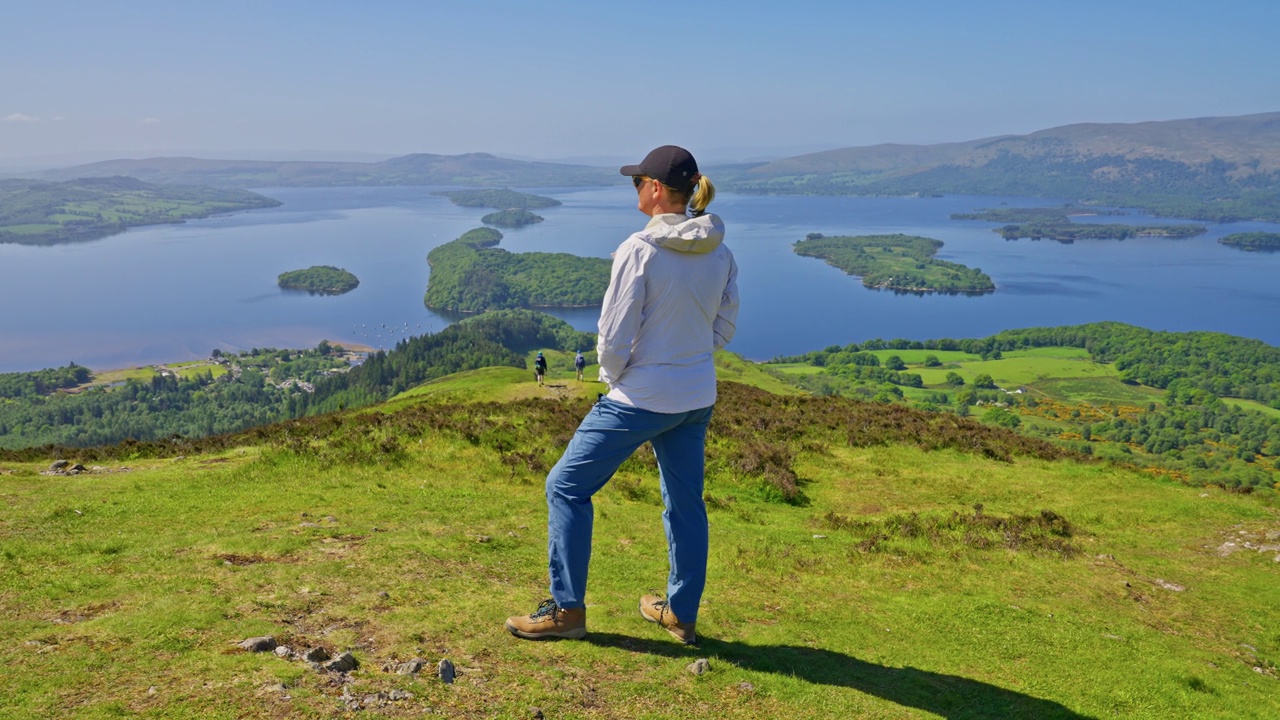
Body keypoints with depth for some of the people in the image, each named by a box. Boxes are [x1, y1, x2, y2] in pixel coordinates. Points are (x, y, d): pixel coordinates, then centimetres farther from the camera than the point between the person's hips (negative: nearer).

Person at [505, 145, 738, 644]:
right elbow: (723, 328, 10)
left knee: (567, 487, 8)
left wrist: (612, 378, 3)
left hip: (640, 398, -7)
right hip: (698, 398, 7)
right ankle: (681, 613, 32)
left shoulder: (638, 251, -19)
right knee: (685, 501, 18)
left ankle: (567, 609, 15)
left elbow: (615, 337, -16)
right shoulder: (719, 252, 2)